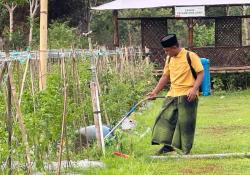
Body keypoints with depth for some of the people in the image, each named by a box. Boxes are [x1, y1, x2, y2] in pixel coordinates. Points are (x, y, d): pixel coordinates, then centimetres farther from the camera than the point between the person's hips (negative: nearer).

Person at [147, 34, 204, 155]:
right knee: (165, 118, 2)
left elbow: (200, 73, -10)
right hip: (172, 95, 7)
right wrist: (155, 92, 11)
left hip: (187, 95, -7)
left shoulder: (190, 56, -8)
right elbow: (165, 76, 18)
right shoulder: (169, 59, 12)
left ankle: (186, 149, 6)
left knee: (185, 122, -4)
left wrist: (194, 89, -22)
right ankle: (167, 145, 11)